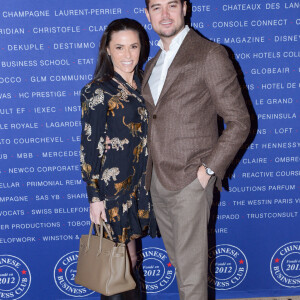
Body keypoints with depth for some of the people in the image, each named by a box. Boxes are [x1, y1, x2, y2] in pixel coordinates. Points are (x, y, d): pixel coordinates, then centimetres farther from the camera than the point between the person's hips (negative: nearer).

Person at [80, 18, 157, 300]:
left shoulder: (141, 85, 7)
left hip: (139, 186, 6)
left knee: (131, 259, 17)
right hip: (112, 189, -6)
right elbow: (90, 147, -13)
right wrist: (94, 196, -14)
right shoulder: (98, 91, -12)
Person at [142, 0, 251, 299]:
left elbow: (239, 121, -8)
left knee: (191, 269, -3)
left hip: (189, 181, -7)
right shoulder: (152, 65, 16)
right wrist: (149, 170, 10)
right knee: (178, 260, 16)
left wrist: (209, 169, -14)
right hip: (157, 181, 7)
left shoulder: (210, 54, -7)